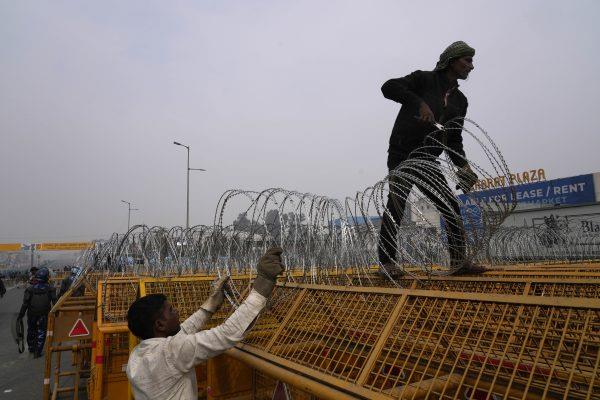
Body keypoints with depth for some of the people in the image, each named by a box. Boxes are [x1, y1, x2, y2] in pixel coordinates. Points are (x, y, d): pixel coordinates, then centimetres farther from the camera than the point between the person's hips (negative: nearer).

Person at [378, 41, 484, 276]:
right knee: (396, 206, -11)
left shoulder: (460, 100, 18)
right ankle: (386, 262, -5)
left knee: (451, 207, -3)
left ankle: (459, 262, 2)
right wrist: (420, 103, -25)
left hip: (427, 160, 6)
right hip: (402, 155, -6)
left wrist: (463, 166, 1)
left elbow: (454, 140, 17)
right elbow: (389, 87, -14)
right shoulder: (424, 79, 1)